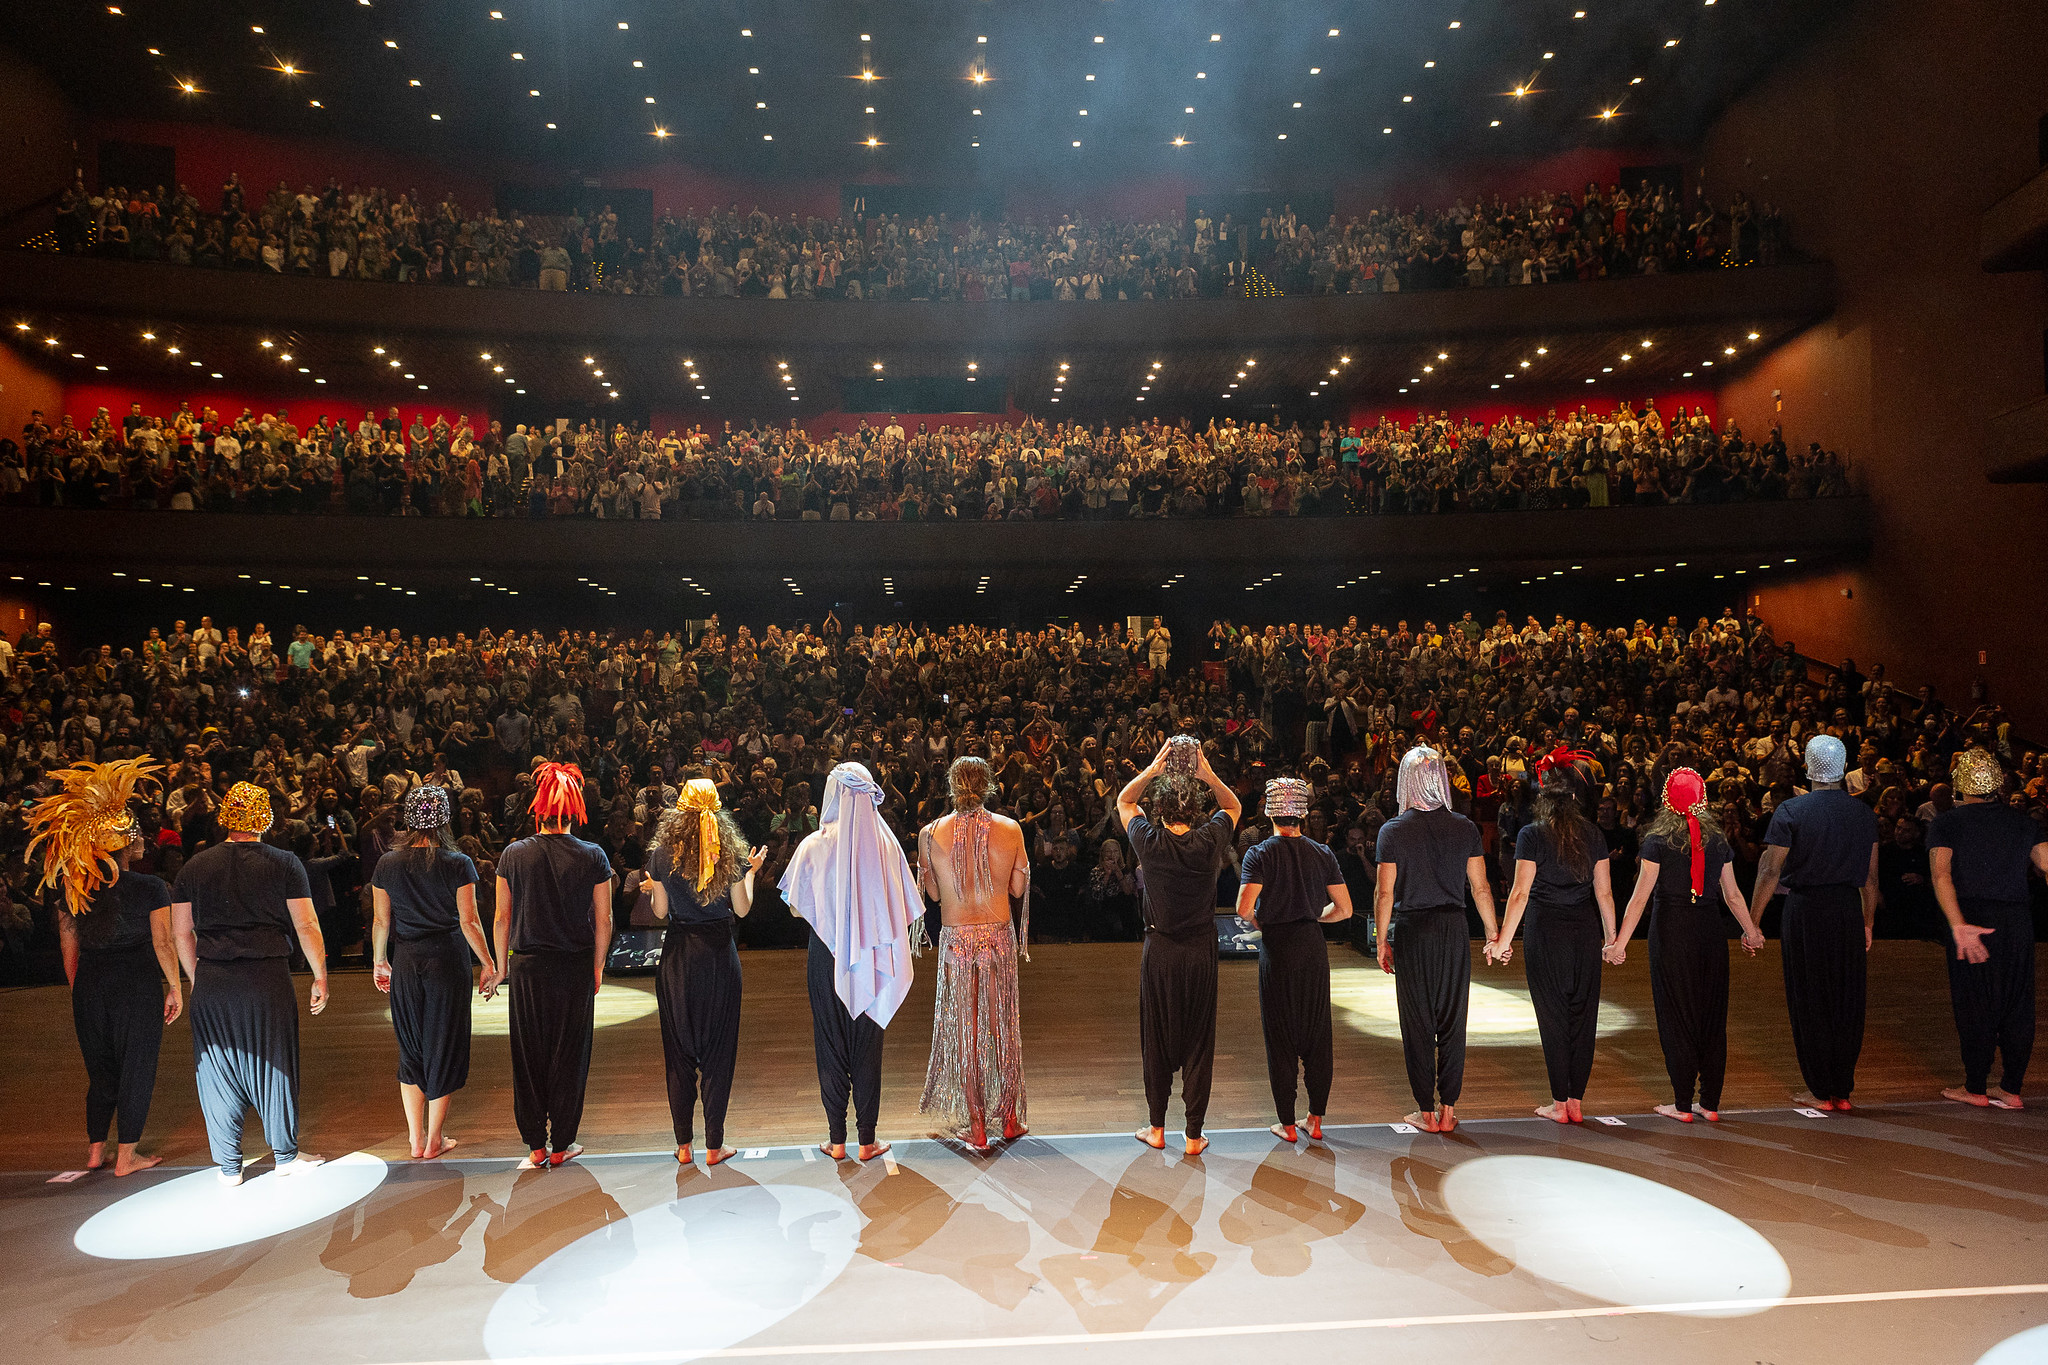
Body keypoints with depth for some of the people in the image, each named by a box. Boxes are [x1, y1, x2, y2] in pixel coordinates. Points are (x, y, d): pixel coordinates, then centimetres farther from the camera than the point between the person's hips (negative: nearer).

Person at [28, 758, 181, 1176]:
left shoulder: (72, 889, 2)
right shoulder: (151, 888, -13)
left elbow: (68, 946, 8)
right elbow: (163, 944, -12)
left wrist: (77, 989, 19)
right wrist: (175, 988, -3)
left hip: (89, 985, 5)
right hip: (138, 985, -5)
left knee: (100, 1067, 19)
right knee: (137, 1067, 7)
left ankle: (95, 1151, 27)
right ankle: (126, 1157, 12)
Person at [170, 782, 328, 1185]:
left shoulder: (195, 866, 5)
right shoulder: (285, 864, -3)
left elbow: (181, 932, 8)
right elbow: (306, 927, -6)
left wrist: (196, 979, 19)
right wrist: (320, 977, 3)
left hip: (212, 983, 2)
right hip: (268, 978, -2)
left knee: (219, 1070, 11)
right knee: (274, 1064, 10)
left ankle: (229, 1167, 20)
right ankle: (286, 1155, 21)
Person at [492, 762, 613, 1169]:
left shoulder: (513, 855, -5)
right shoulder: (593, 857, -8)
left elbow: (502, 918, 0)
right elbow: (603, 920, -4)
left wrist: (501, 965, 12)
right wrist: (597, 967, 9)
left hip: (527, 968, 1)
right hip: (576, 968, -1)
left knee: (529, 1057, 12)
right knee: (569, 1055, 10)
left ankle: (535, 1146, 19)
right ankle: (561, 1145, 19)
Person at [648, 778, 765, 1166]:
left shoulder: (663, 853, -5)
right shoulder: (730, 852, -7)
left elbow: (660, 912, 1)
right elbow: (742, 909, -1)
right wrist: (751, 872, 14)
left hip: (677, 957, 1)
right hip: (718, 955, -1)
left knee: (679, 1051, 11)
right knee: (717, 1050, 8)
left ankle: (683, 1145, 18)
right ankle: (714, 1145, 13)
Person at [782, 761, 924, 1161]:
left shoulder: (814, 846, -10)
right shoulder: (886, 844, -8)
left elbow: (797, 907, -3)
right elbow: (905, 909, -2)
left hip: (828, 958, -1)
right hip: (869, 962, 1)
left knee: (830, 1044, 10)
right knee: (867, 1046, 10)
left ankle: (836, 1139, 16)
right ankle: (867, 1140, 16)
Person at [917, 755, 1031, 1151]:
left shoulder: (931, 833, -8)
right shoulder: (1010, 829, -7)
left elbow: (934, 892, 1)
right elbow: (1019, 888, 1)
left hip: (955, 938, -1)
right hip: (999, 936, 1)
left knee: (965, 1030, 9)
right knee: (1003, 1026, 14)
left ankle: (976, 1128, 15)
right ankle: (1010, 1120, 25)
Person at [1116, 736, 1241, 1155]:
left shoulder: (1150, 841, -11)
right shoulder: (1209, 841, -10)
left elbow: (1123, 801, 9)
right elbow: (1233, 806, 11)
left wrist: (1151, 770, -4)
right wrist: (1209, 775, -4)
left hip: (1159, 951, 0)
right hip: (1201, 952, 0)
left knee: (1156, 1039, 11)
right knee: (1198, 1042, 7)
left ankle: (1156, 1128, 22)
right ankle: (1193, 1136, 13)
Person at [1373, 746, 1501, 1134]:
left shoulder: (1393, 831, -7)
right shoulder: (1465, 828, -1)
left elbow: (1384, 893, -7)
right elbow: (1481, 888, 2)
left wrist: (1382, 942, 2)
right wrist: (1493, 935, 12)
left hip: (1411, 931, -2)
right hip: (1453, 928, 2)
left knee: (1417, 1023, 7)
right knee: (1453, 1021, 11)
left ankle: (1426, 1112, 13)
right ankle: (1448, 1109, 16)